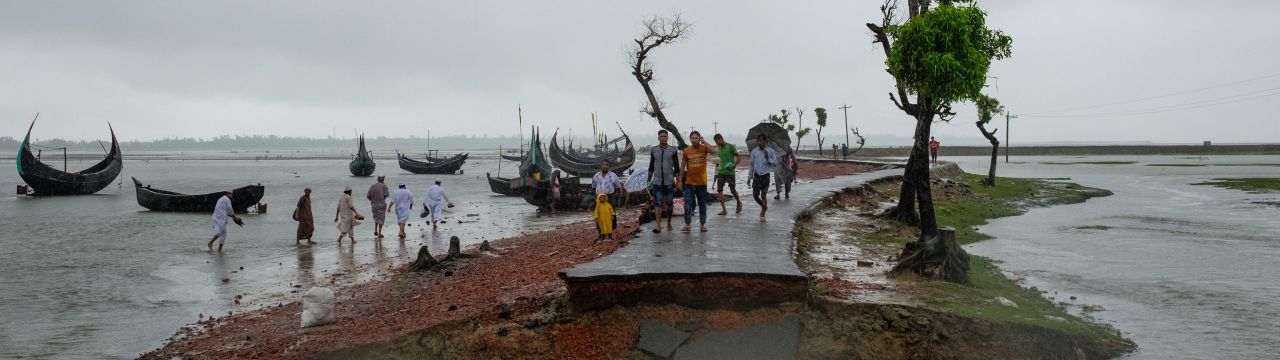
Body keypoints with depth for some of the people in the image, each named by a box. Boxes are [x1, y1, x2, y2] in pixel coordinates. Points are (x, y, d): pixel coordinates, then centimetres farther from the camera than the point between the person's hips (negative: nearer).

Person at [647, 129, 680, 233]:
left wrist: (678, 181, -2)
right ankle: (658, 226, -10)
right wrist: (648, 180, 9)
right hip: (657, 182, 1)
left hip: (669, 182, -1)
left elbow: (676, 167, 2)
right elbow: (651, 166, 12)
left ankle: (669, 222, 27)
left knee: (669, 203, 8)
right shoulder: (653, 150, 6)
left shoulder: (673, 150, 0)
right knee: (658, 204, -6)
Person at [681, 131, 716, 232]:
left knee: (702, 204, 10)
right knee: (688, 204, -4)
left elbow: (713, 151, -24)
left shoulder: (704, 148, -3)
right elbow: (682, 166, 5)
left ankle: (702, 224, 19)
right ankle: (687, 224, 4)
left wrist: (704, 142, -17)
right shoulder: (686, 150, 0)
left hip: (702, 182, 0)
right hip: (689, 183, 0)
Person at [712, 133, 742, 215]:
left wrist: (734, 165, -21)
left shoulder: (731, 146, -7)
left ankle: (739, 203, 29)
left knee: (733, 190, 1)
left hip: (730, 172, -6)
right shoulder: (719, 149, 12)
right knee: (719, 190, -5)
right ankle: (724, 209, -3)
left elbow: (738, 157, -6)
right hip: (721, 172, 6)